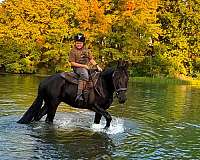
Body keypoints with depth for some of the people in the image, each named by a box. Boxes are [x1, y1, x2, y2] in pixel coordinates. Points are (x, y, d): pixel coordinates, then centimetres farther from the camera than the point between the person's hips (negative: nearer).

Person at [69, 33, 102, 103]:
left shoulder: (86, 50, 14)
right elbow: (72, 63, -6)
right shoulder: (73, 51, -1)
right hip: (77, 68, -6)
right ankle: (79, 94, -40)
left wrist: (97, 66, -1)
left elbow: (91, 59, 15)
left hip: (86, 68, 6)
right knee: (85, 74, -35)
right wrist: (83, 66, -13)